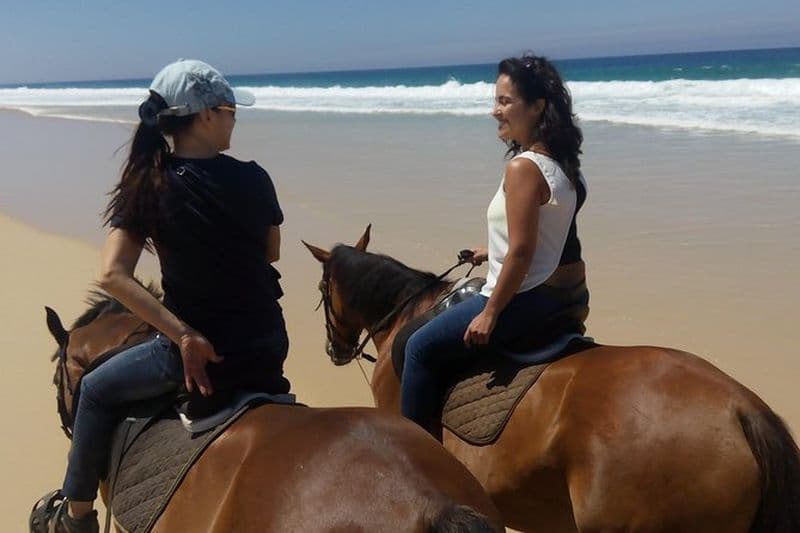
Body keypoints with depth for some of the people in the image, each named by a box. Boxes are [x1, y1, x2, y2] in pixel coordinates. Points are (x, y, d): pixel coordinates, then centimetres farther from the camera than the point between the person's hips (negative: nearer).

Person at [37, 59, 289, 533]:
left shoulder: (147, 186, -8)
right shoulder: (252, 179, -7)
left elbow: (113, 275, -16)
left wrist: (184, 335, -16)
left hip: (194, 347, -1)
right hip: (268, 346, 2)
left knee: (96, 391, 24)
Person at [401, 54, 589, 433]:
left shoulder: (523, 168, -22)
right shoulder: (561, 163, 6)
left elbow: (522, 252, -24)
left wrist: (489, 314, -18)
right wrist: (494, 250, 27)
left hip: (525, 300, -10)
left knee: (421, 348, 0)